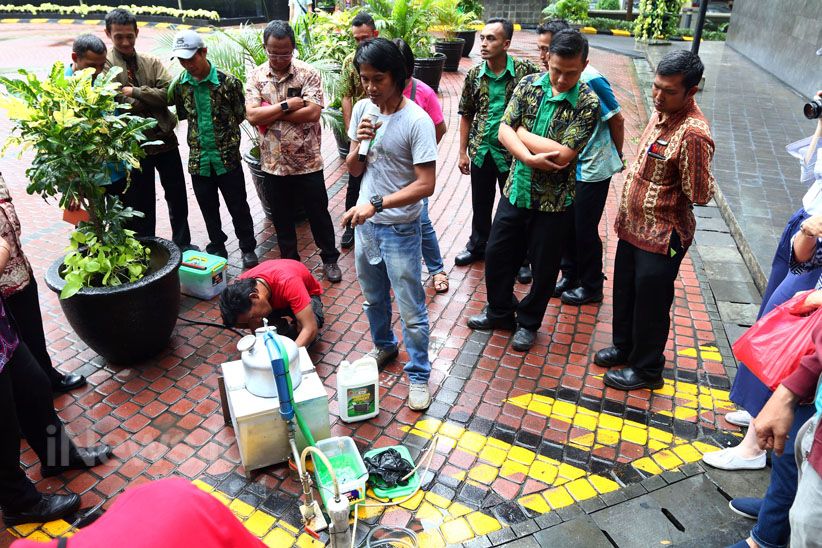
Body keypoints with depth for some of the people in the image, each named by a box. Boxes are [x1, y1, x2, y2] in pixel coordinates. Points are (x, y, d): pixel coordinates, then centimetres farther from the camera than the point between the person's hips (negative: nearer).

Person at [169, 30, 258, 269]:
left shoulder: (227, 82, -10)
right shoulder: (179, 85, 1)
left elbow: (240, 115, 0)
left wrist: (222, 131, 4)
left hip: (227, 158, -3)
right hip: (198, 160, 4)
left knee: (238, 206, 7)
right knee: (209, 209, 15)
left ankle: (248, 248, 24)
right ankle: (217, 248, 32)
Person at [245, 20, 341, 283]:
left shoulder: (308, 73, -7)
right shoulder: (255, 76, 0)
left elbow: (312, 113, -18)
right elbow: (252, 115, -11)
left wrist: (270, 113, -13)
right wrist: (287, 105, -17)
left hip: (307, 161, -2)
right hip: (273, 163, 3)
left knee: (319, 213, 11)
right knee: (282, 218, 16)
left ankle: (329, 258, 30)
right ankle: (290, 262, 34)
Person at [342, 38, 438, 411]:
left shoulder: (416, 121, -19)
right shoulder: (362, 109, 0)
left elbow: (426, 184, -22)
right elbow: (353, 170, 5)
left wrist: (375, 204, -29)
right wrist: (359, 145, -16)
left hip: (400, 229, -6)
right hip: (365, 223, 6)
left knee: (411, 309, 5)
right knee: (373, 297, 23)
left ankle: (419, 375, 23)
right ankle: (384, 345, 48)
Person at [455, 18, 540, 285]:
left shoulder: (525, 71, -11)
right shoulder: (474, 75, 0)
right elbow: (466, 115, 8)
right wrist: (462, 152, 6)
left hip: (512, 153, -3)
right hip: (481, 152, 3)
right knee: (480, 205, 17)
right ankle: (478, 245, 40)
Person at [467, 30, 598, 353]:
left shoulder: (588, 103, -15)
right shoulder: (528, 85, -2)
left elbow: (563, 155, -23)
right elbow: (504, 132, -7)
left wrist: (522, 133, -14)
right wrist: (530, 158, -24)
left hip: (554, 201, -4)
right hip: (516, 190, 4)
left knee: (543, 266, 11)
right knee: (496, 253, 14)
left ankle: (528, 322, 34)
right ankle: (500, 312, 37)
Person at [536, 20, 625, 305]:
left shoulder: (590, 80, -21)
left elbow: (617, 119, -12)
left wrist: (617, 156, 0)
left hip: (592, 169, -7)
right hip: (568, 167, 7)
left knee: (585, 230, 5)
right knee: (566, 225, 16)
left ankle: (591, 287, 24)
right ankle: (570, 276, 35)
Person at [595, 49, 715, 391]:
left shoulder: (693, 133, -25)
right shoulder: (662, 113, 3)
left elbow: (700, 195, -21)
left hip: (661, 236, -9)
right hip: (634, 225, 9)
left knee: (650, 304, 8)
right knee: (625, 291, 22)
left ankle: (647, 369, 28)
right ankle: (624, 346, 44)